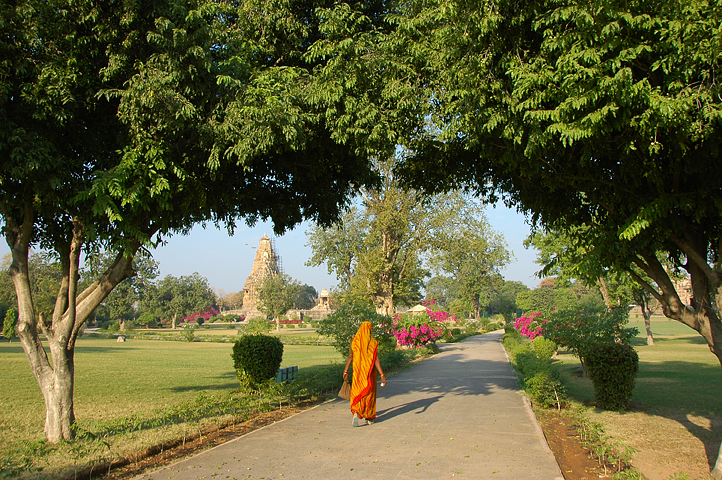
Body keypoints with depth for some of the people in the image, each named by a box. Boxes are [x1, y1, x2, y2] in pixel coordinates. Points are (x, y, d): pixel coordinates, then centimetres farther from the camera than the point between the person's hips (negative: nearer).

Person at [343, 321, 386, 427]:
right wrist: (382, 375, -14)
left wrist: (345, 372, 9)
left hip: (358, 371, 1)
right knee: (369, 393, 14)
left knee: (356, 393, 5)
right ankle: (369, 417, 23)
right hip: (369, 372, -1)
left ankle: (355, 413, -20)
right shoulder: (372, 342, -10)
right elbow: (376, 359, -15)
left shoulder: (354, 341, -2)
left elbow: (350, 358, 0)